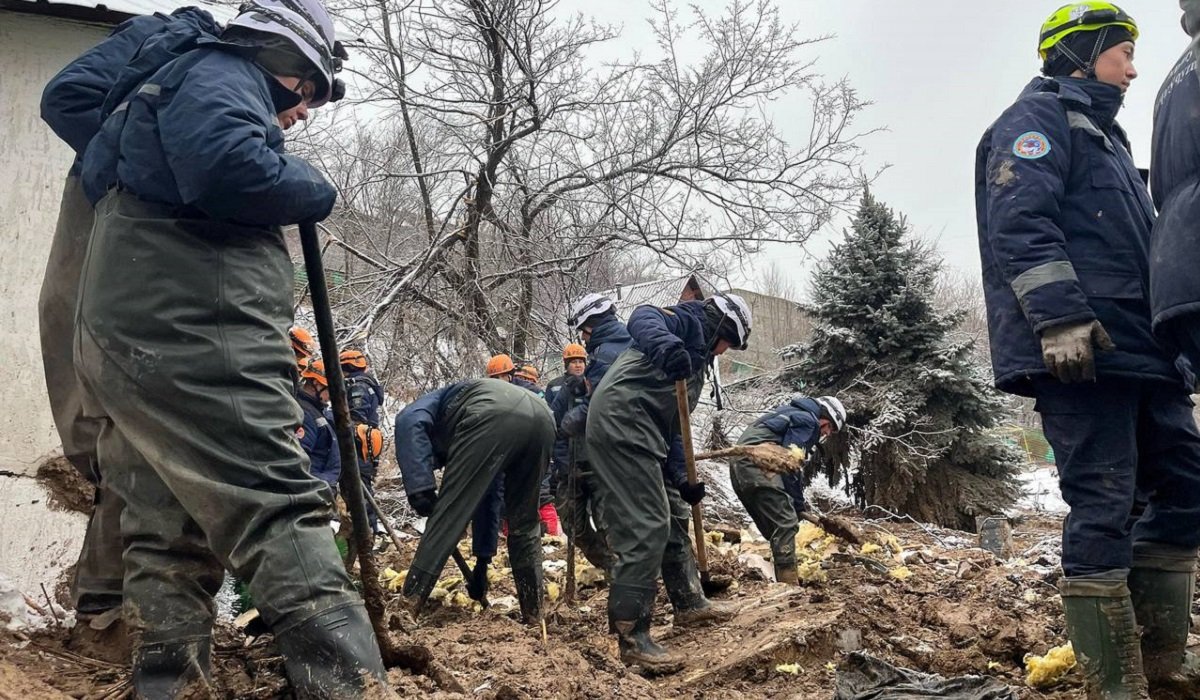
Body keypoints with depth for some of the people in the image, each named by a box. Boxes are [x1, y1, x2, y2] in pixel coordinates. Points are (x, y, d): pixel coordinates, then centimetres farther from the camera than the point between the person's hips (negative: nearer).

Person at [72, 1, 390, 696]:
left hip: (127, 339, 11)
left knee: (169, 533, 7)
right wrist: (314, 188, -4)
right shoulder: (222, 73, 1)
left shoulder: (173, 90, 33)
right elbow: (225, 167, -21)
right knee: (285, 514, -19)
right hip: (190, 335, -10)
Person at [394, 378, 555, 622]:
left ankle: (409, 603, 6)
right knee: (524, 523, 22)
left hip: (494, 417, -7)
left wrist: (419, 487, -2)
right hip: (542, 419, 7)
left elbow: (409, 422, 3)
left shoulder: (436, 402, 31)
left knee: (448, 513, 4)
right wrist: (482, 559, 53)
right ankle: (533, 612, 25)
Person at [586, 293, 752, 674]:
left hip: (634, 433, 11)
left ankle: (689, 603, 35)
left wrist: (680, 481, 23)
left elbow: (671, 425, 29)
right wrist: (666, 345, -42)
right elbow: (643, 318, -20)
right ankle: (631, 636, -8)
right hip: (620, 423, -11)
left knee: (669, 518, 20)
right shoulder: (689, 322, 5)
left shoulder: (695, 359, 31)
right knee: (646, 528, -13)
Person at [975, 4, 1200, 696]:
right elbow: (1020, 222, -16)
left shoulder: (1104, 134, 31)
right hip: (1079, 349, -10)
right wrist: (1060, 317, -25)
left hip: (1140, 348, 10)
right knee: (1104, 508, -9)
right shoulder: (1038, 117, 0)